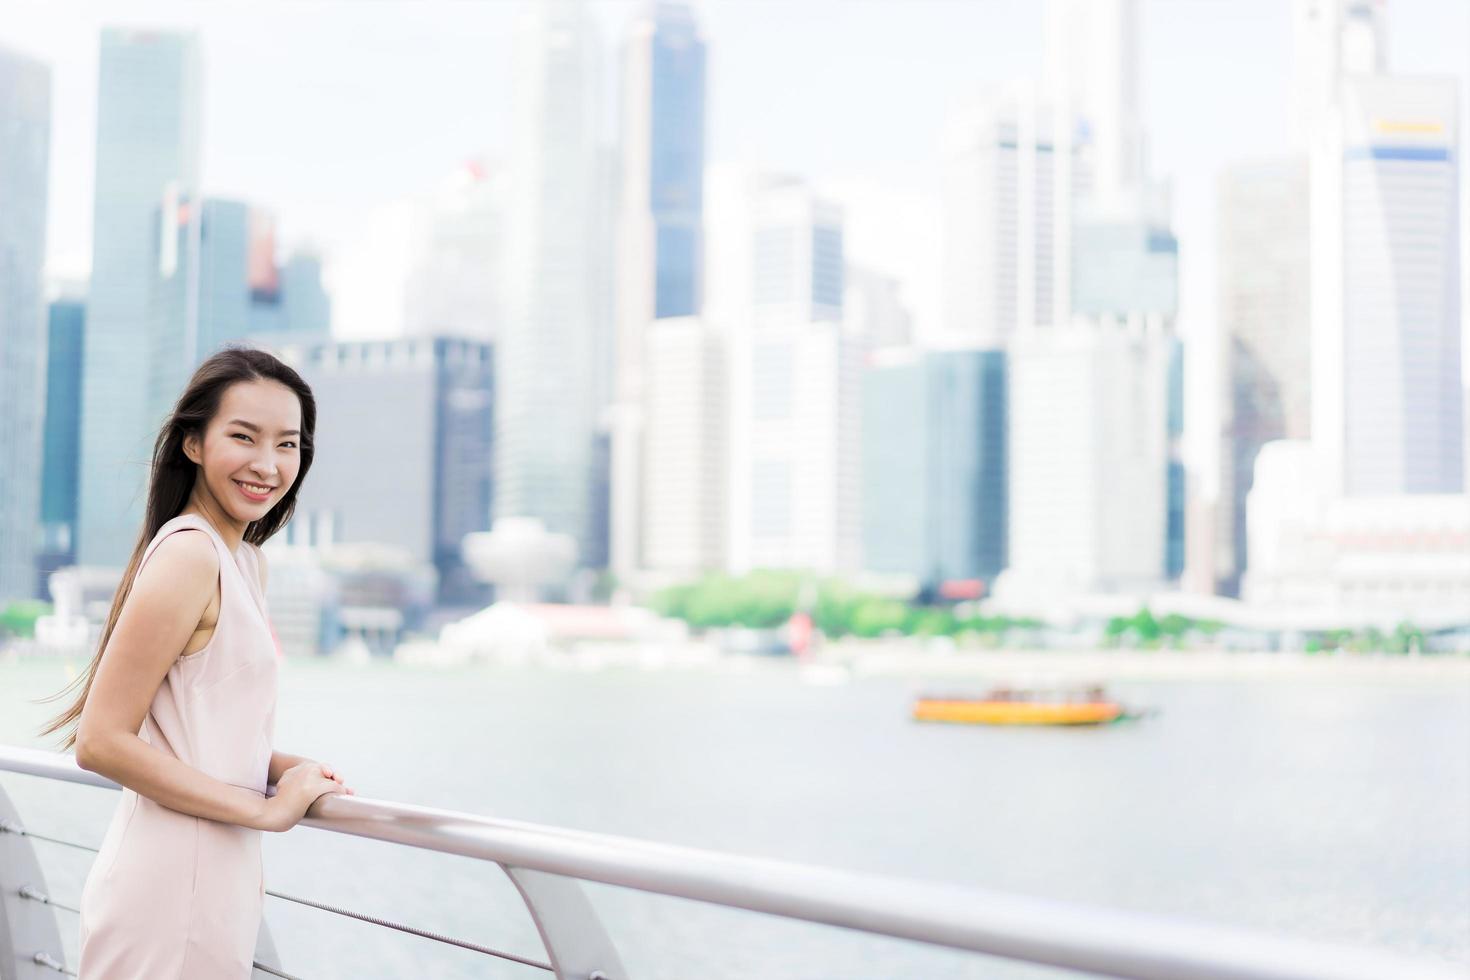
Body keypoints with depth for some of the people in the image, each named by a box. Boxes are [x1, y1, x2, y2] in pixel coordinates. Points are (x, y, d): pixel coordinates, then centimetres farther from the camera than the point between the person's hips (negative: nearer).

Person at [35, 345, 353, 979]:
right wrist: (267, 808, -16)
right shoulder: (188, 554, -16)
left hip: (220, 874, 9)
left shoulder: (248, 562, 12)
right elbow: (101, 742, -20)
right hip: (172, 881, -9)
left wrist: (284, 767, 2)